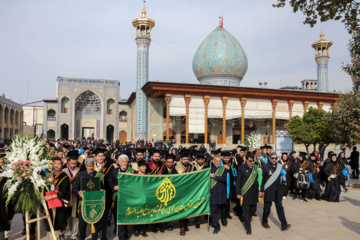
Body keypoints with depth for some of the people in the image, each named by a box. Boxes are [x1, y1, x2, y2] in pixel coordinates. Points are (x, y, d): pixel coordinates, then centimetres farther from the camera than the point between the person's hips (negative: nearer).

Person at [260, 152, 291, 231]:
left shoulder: (279, 166, 5)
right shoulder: (265, 167, -6)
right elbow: (262, 179, -5)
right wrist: (261, 190, -7)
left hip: (277, 190, 3)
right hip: (268, 190, -3)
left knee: (280, 207, 2)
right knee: (267, 207, 8)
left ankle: (284, 225, 3)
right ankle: (264, 222, 26)